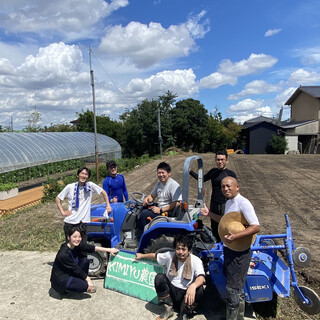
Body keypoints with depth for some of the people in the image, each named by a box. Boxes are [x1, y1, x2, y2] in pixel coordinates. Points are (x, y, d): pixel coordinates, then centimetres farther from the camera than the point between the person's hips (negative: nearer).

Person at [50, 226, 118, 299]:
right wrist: (88, 279, -15)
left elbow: (93, 248, -4)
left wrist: (109, 250, -5)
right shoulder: (63, 254, -30)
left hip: (70, 273, 8)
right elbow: (76, 269, -23)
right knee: (84, 286, -21)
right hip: (60, 279, -8)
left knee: (85, 261, -7)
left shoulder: (77, 245, -8)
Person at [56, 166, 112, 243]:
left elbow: (103, 192, 10)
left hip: (83, 221, -1)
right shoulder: (70, 187, -1)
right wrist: (63, 212, 0)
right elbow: (58, 199, 9)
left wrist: (108, 205, 4)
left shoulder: (91, 185, -2)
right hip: (70, 222, 1)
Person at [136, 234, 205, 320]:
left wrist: (193, 286, -52)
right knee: (159, 277, -23)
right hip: (170, 292, 3)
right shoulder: (170, 256, -3)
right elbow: (155, 256, 15)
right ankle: (168, 309, -10)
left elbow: (202, 278, -30)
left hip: (186, 294, -3)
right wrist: (142, 255, 25)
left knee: (199, 289, -33)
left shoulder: (196, 261, -13)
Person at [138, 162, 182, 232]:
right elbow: (152, 196, 21)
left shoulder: (174, 185, -15)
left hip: (168, 213, -9)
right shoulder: (159, 183, 12)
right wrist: (147, 199, -2)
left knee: (144, 213, -22)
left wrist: (160, 210, -23)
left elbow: (175, 203, -21)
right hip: (159, 209, 9)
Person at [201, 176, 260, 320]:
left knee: (233, 288, 1)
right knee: (237, 287, 24)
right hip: (229, 249, 9)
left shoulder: (243, 203, -21)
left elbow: (256, 227, -26)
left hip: (239, 252, -9)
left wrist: (235, 236, -35)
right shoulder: (229, 203, 8)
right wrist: (209, 214, 15)